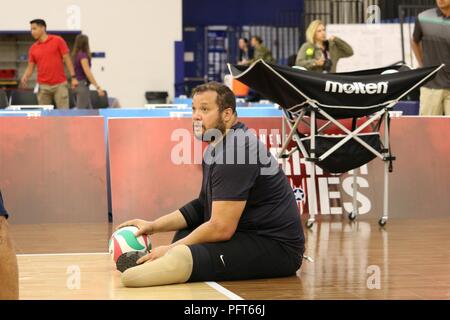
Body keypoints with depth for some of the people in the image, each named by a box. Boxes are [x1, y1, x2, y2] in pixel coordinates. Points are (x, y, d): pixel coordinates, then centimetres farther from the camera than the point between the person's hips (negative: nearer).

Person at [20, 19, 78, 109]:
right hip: (43, 86, 3)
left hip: (60, 84, -3)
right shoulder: (33, 48, 9)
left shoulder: (58, 41, -1)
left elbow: (67, 59, -1)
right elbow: (30, 67, 9)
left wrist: (73, 77, -8)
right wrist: (24, 78, -12)